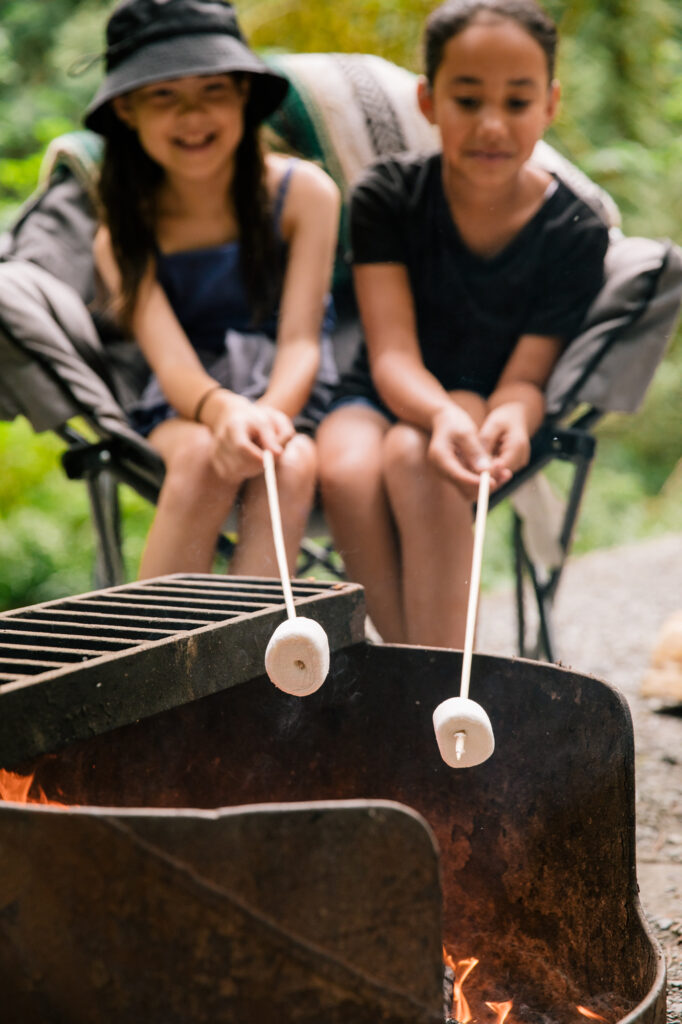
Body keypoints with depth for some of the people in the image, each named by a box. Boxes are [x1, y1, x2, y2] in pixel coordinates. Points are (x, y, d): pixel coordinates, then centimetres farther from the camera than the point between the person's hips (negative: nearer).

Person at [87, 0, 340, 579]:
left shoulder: (303, 193, -7)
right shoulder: (124, 237, -4)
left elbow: (300, 341, -13)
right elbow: (171, 362, -17)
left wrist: (269, 414, -36)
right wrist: (222, 410, -42)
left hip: (294, 403, 0)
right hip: (184, 414, 1)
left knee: (291, 465, -34)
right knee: (203, 454, -34)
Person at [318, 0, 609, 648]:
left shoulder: (575, 232, -7)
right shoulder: (388, 195, -7)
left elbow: (526, 376, -9)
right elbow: (393, 357, -15)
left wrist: (510, 419, -36)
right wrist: (442, 414, -38)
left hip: (487, 405, -1)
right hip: (385, 400, 1)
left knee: (414, 457, -36)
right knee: (347, 470, -34)